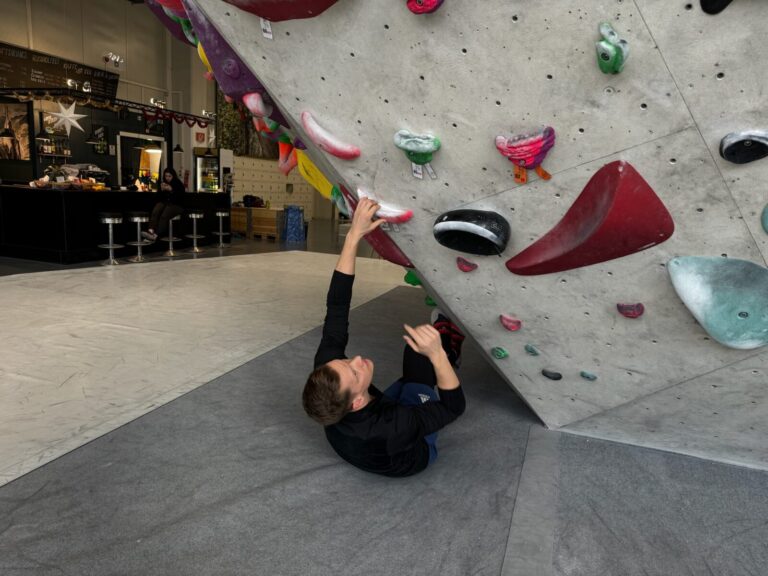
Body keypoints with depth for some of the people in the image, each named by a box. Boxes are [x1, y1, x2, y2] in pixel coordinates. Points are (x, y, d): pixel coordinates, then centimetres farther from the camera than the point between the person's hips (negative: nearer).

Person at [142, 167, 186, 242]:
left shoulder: (178, 184, 4)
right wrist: (161, 189, -6)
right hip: (164, 202, 5)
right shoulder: (162, 183, 17)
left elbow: (181, 197, -8)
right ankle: (150, 230, -48)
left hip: (175, 205, -4)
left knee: (164, 215, -34)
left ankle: (156, 235, -46)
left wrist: (171, 190, -18)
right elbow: (158, 196, 14)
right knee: (155, 212, -30)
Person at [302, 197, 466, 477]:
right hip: (415, 451, -4)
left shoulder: (325, 376, -36)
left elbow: (336, 306, -31)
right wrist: (438, 354, -48)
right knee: (426, 348, -15)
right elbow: (454, 406, -32)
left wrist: (354, 235, -33)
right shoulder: (390, 430, -47)